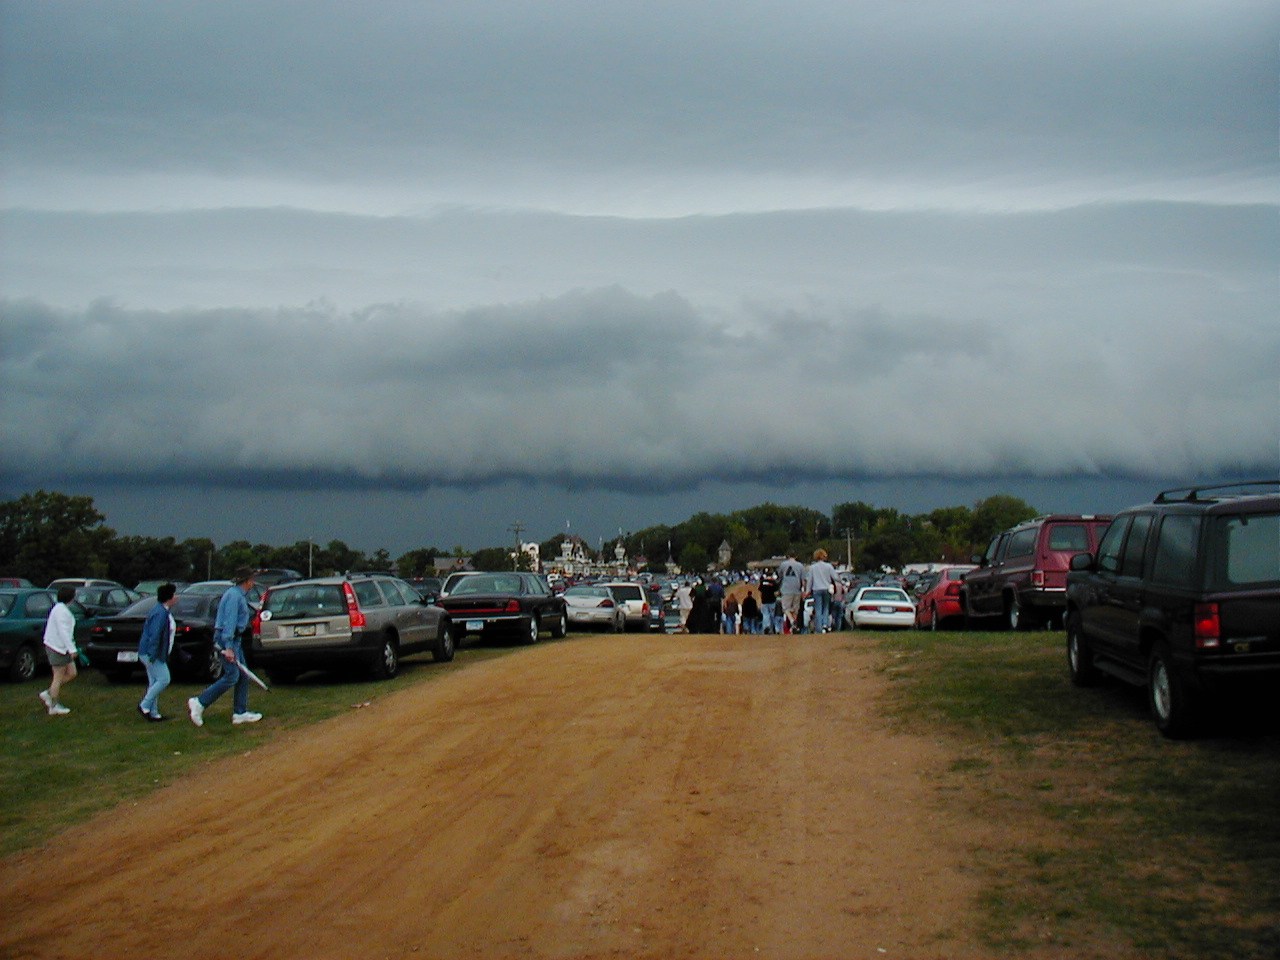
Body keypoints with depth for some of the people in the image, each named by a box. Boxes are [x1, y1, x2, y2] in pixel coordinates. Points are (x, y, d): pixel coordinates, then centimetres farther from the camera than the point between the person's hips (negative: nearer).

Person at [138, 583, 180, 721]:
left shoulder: (165, 611, 12)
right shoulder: (160, 613, -21)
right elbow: (155, 635, -25)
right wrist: (153, 656, -25)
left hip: (150, 653, 11)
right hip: (150, 653, -11)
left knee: (154, 682, 11)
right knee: (163, 679, -10)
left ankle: (153, 713, 15)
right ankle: (144, 706, -3)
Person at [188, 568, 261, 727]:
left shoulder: (240, 595, 17)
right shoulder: (234, 596, -16)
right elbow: (230, 621, -23)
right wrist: (228, 647, -28)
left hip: (234, 638, 11)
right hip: (228, 638, -11)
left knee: (243, 676, 8)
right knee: (232, 677, -13)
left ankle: (240, 712, 10)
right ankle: (200, 703, -10)